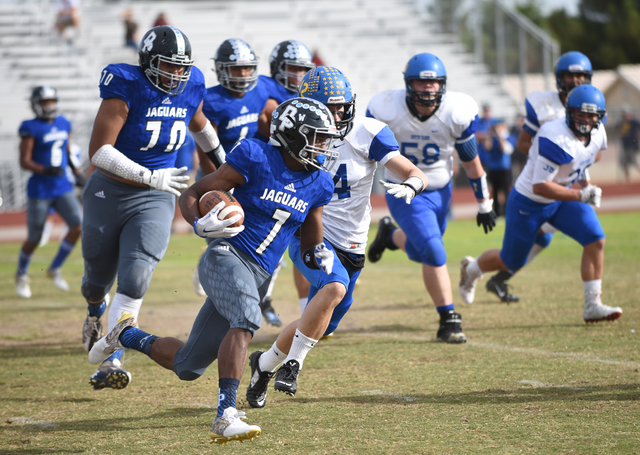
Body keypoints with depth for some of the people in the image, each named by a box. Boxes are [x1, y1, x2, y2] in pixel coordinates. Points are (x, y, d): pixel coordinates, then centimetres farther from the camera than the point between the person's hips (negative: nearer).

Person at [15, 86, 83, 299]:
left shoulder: (64, 124, 8)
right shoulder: (31, 129, -11)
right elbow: (24, 161, -14)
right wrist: (46, 170, -27)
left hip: (62, 188, 5)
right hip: (39, 191, -5)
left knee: (78, 226, -12)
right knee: (34, 239, 4)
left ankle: (55, 269, 7)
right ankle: (22, 275, 33)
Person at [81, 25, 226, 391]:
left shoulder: (190, 89, -2)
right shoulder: (126, 89, -19)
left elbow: (199, 124, 23)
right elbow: (99, 150, -24)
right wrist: (150, 177, -28)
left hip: (155, 200, 2)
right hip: (110, 193, -2)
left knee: (135, 278, -16)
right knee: (99, 276, 16)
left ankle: (110, 363, -16)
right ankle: (96, 310, 53)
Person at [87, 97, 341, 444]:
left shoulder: (318, 184, 9)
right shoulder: (256, 158, -8)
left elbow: (310, 244, 21)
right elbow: (192, 194, -3)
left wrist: (319, 256, -2)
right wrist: (200, 224, -24)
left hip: (258, 278, 7)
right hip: (227, 256, -7)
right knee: (246, 319, -37)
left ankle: (128, 336, 36)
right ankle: (226, 417, -38)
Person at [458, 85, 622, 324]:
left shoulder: (597, 134, -8)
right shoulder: (556, 139, -35)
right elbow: (540, 187, -34)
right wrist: (580, 196, -34)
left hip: (561, 199, 7)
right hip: (529, 203, -7)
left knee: (595, 240, -14)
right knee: (511, 261, 11)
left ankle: (593, 305, -7)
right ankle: (470, 269, 44)